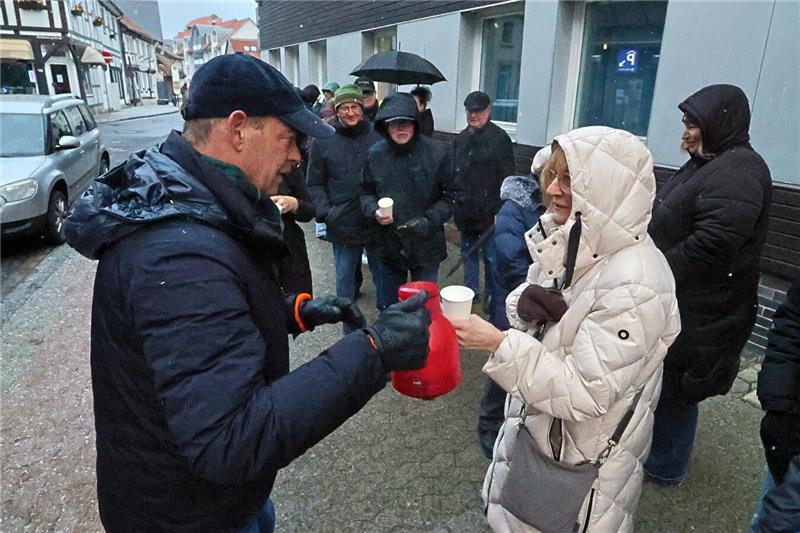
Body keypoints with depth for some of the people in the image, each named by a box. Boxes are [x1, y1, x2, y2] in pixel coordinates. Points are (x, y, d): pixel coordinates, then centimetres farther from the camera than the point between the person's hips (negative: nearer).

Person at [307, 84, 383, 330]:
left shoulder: (378, 135, -4)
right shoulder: (323, 140, -2)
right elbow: (315, 183, 3)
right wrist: (325, 212, -9)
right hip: (342, 224, 0)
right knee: (345, 277, 13)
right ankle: (349, 322, 30)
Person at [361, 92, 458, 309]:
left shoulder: (436, 152, -11)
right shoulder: (375, 154, -5)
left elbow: (451, 194, -3)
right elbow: (366, 192, 8)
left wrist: (429, 220, -17)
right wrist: (374, 211, -13)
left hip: (426, 246, -2)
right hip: (389, 246, 2)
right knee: (388, 307, 18)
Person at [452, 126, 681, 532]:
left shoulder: (633, 284, -30)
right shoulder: (571, 239, -6)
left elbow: (585, 394, -29)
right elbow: (525, 303, 5)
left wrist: (498, 343, -33)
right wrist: (525, 303, -18)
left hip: (585, 460, -6)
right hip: (537, 427, 7)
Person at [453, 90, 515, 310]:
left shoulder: (499, 138, -10)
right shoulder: (461, 138, 11)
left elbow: (506, 177, -14)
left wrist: (499, 210, -17)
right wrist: (454, 202, 14)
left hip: (489, 211, -6)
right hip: (466, 210, 7)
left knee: (490, 255, 3)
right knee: (468, 252, 17)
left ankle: (492, 292, 20)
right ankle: (471, 289, 31)